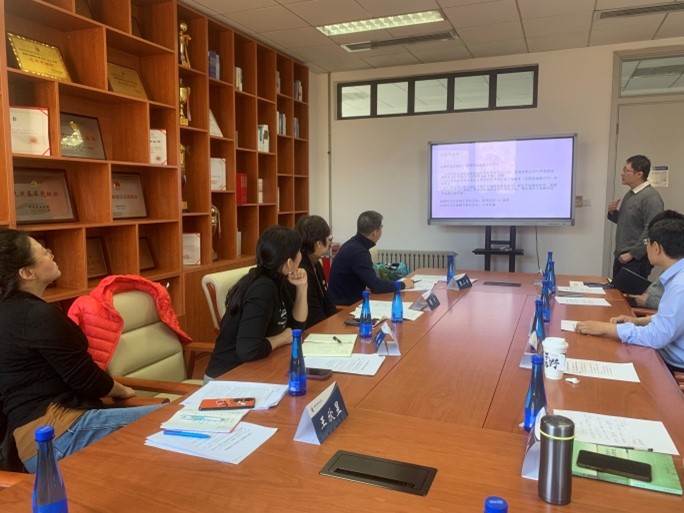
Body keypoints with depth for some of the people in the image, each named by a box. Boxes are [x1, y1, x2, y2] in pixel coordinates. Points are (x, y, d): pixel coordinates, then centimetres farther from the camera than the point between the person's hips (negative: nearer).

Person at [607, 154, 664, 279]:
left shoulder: (651, 197, -16)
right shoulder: (630, 194, 14)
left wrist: (632, 254, -20)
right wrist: (612, 212, 4)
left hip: (637, 259, -9)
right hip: (621, 256, 9)